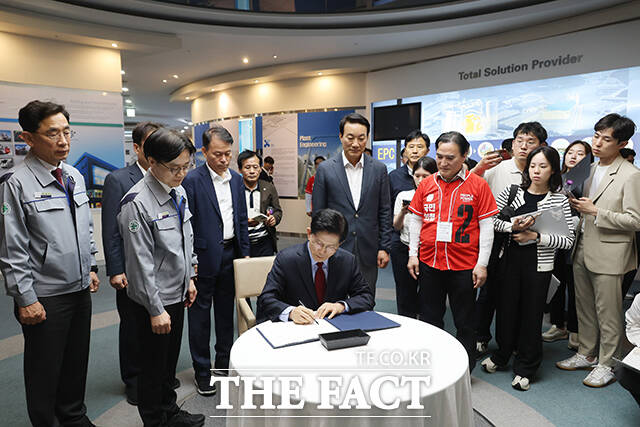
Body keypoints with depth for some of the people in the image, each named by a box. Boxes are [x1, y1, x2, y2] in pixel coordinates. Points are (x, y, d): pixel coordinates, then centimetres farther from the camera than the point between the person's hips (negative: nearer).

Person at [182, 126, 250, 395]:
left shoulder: (236, 179, 8)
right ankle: (202, 371, 21)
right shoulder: (192, 180, -11)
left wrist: (245, 252, 11)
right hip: (204, 256, -5)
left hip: (230, 254, 6)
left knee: (226, 310, 17)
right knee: (200, 314, 7)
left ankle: (224, 362, 32)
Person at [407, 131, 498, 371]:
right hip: (428, 262, 3)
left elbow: (486, 226, -4)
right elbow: (415, 220, 10)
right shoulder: (426, 184, 5)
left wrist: (482, 264, -7)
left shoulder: (477, 185, -4)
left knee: (464, 322, 10)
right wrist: (413, 254, 6)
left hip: (464, 265, -3)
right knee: (430, 320, 13)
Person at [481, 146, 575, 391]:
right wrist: (512, 226, -15)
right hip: (510, 260, 2)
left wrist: (536, 236, -16)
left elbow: (569, 240, -4)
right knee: (506, 309, 12)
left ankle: (525, 368, 25)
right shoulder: (512, 192, 2)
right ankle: (502, 354, 36)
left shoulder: (559, 200, -1)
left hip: (538, 265, -1)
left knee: (531, 315, 7)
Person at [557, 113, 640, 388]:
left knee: (608, 314, 5)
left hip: (608, 254, -7)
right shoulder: (590, 169, 11)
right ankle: (586, 354, 33)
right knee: (584, 308, 17)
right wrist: (576, 205, 1)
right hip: (583, 249, 7)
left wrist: (595, 211, -18)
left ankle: (606, 365, 21)